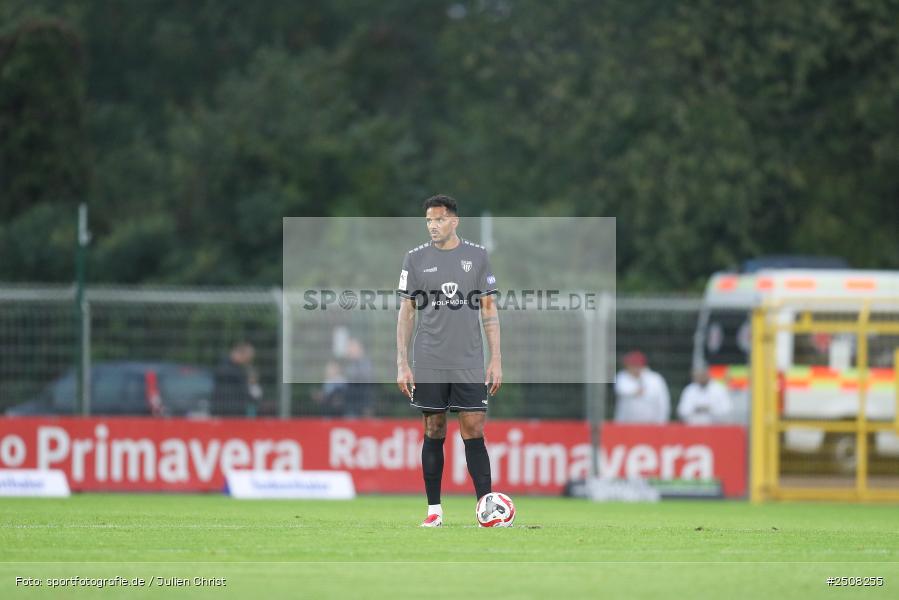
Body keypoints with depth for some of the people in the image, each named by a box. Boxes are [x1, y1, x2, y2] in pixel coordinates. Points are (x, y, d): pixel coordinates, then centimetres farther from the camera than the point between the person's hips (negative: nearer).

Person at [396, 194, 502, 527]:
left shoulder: (477, 256, 5)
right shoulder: (416, 259, 4)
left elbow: (489, 309, 7)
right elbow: (406, 312, 6)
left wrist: (496, 359, 1)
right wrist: (402, 364, 0)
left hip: (469, 363, 0)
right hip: (428, 364, 0)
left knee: (474, 432, -6)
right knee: (434, 434, 3)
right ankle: (434, 510, 9)